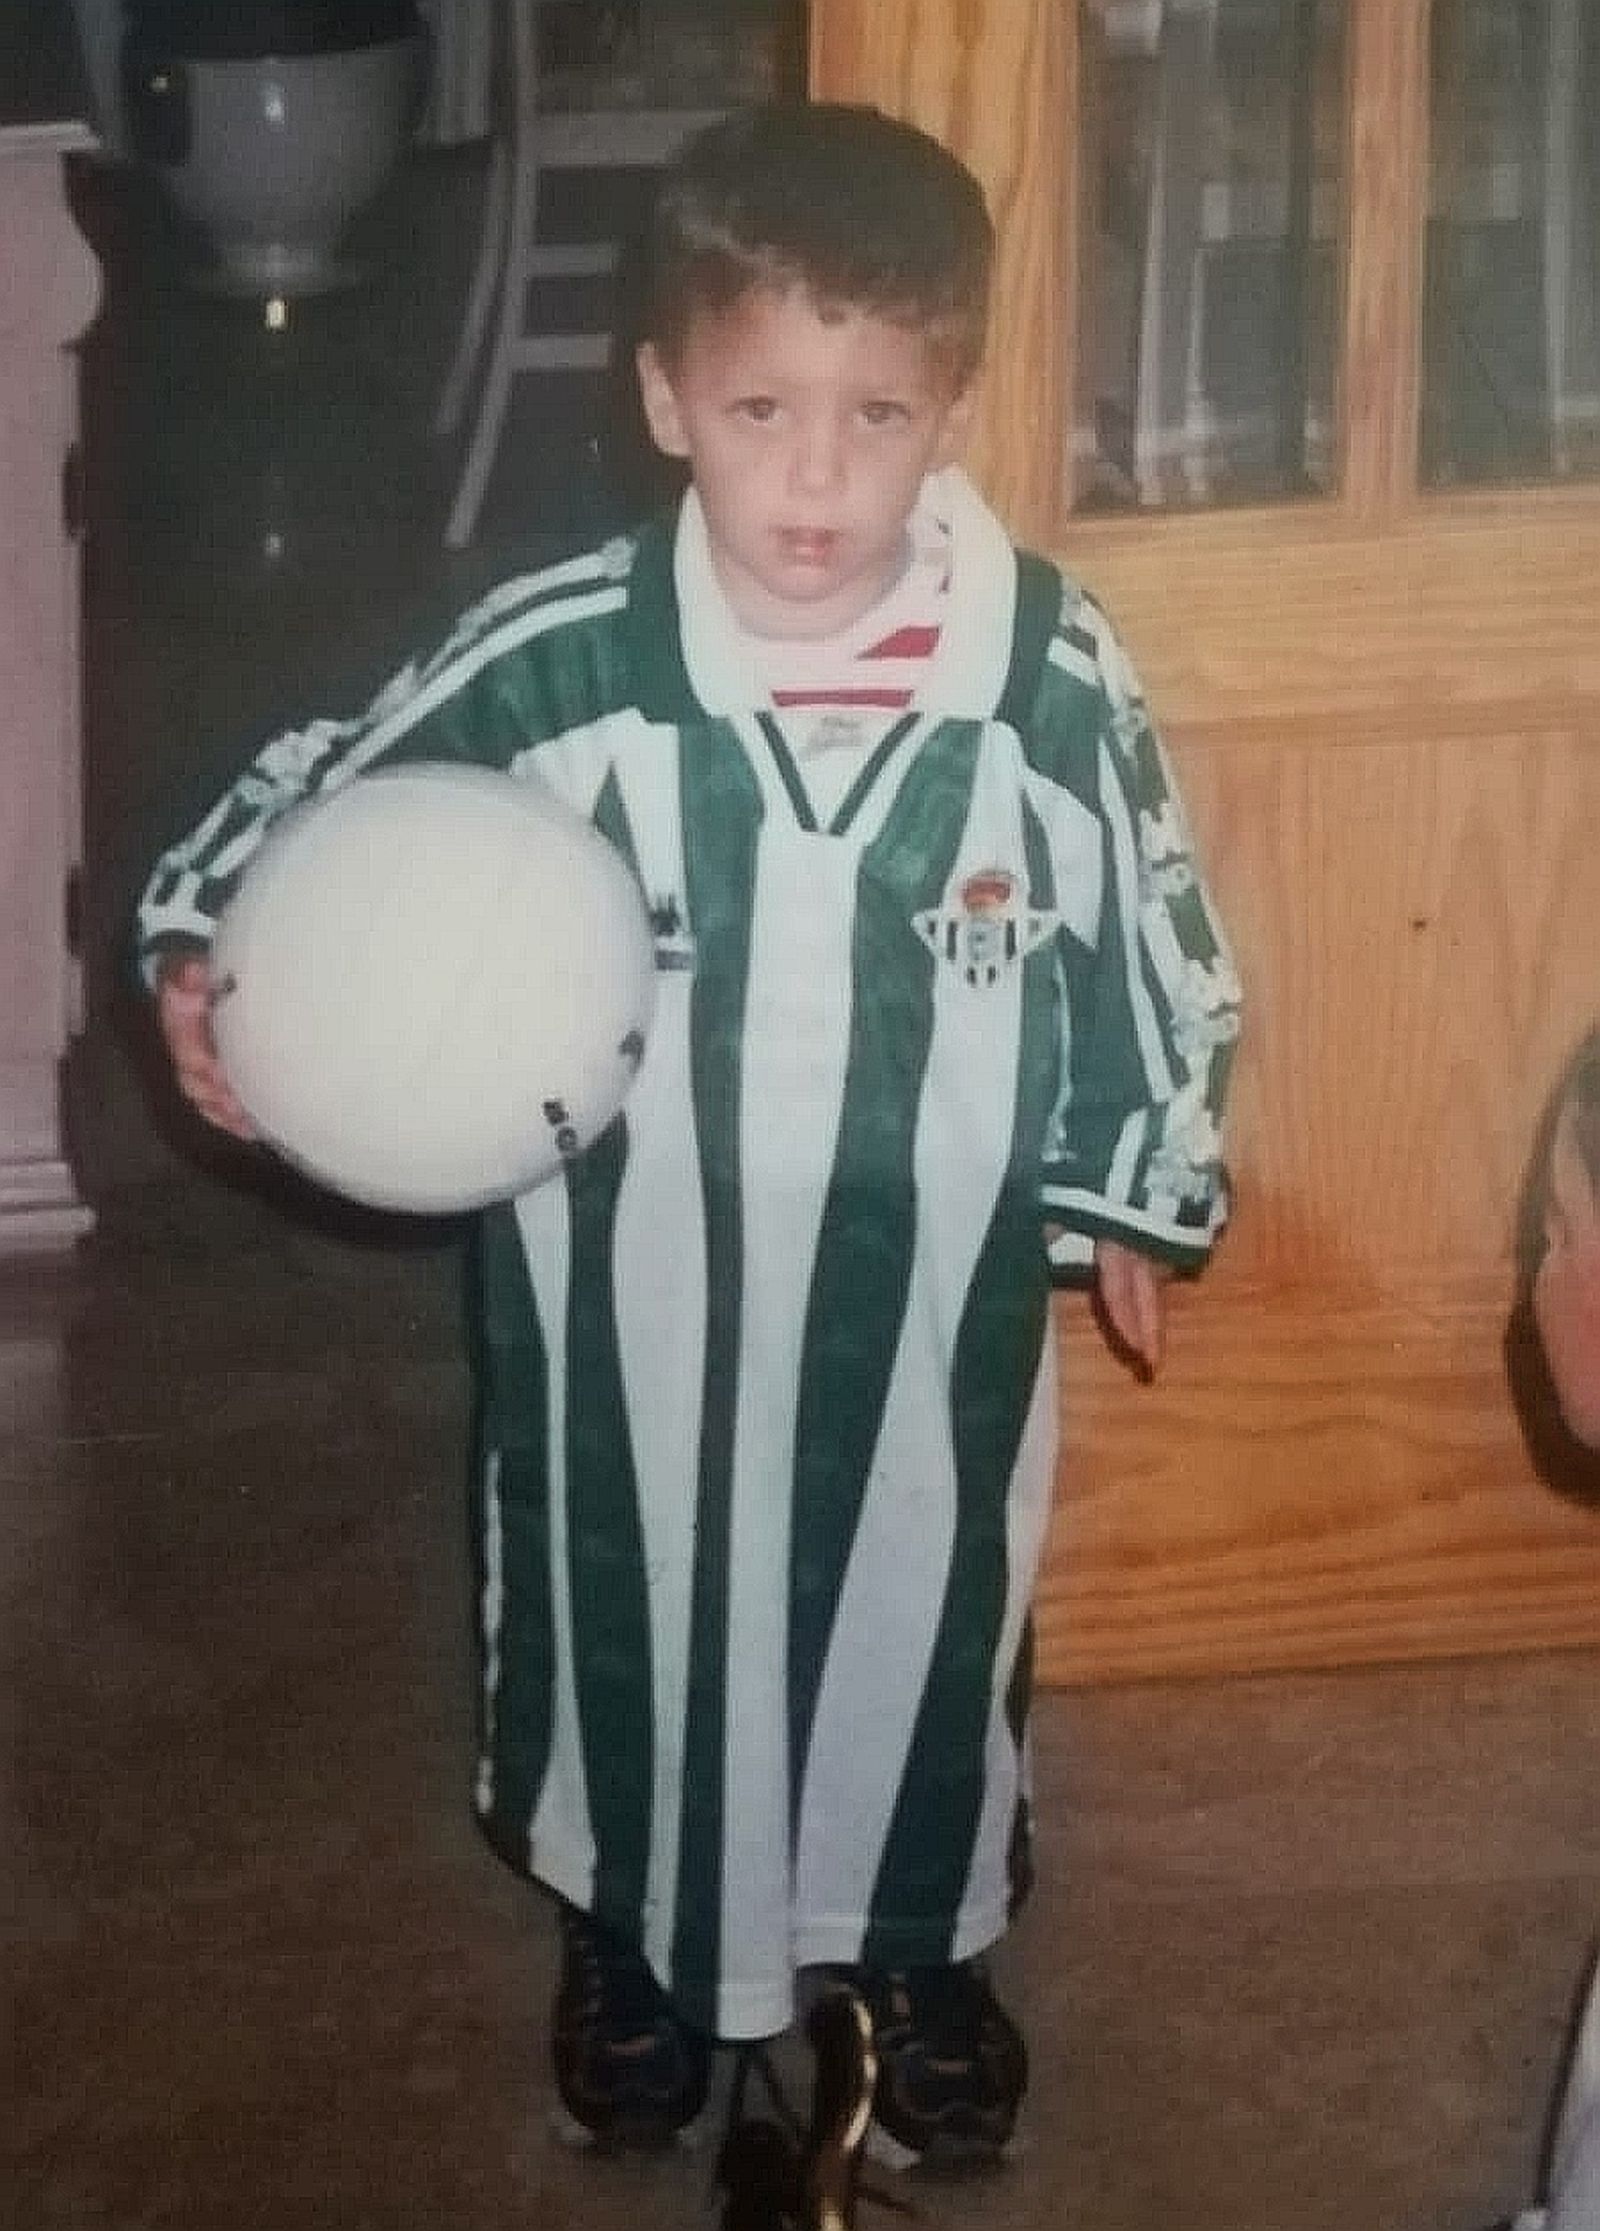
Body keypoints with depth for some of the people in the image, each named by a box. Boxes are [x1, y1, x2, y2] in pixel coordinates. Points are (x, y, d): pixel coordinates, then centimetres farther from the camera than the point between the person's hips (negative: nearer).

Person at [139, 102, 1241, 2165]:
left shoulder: (1052, 672, -17)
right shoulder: (557, 658, -19)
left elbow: (1151, 932, -2)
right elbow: (327, 793, -4)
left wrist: (1142, 1187, 6)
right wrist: (200, 957, -19)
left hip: (930, 1281, 1)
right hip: (634, 1276, 0)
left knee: (922, 1606, 21)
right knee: (634, 1600, 20)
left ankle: (918, 1944, 48)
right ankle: (636, 1938, 48)